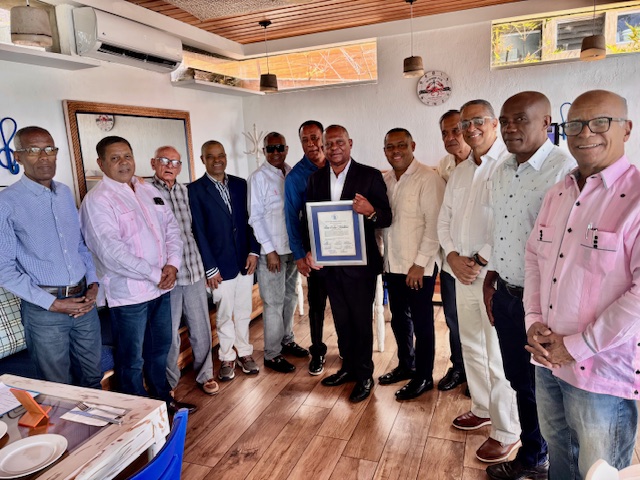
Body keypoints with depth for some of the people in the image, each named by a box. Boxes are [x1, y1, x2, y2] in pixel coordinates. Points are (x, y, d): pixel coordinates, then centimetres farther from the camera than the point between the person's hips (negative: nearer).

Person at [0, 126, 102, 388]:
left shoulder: (65, 193, 8)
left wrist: (93, 283, -1)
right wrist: (53, 303, -14)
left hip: (84, 301, 5)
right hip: (44, 308, -5)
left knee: (92, 378, 18)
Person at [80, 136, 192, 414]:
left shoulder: (149, 191, 10)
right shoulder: (98, 200, -13)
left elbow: (172, 228, 8)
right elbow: (110, 251, -21)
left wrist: (173, 264, -8)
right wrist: (155, 274, -18)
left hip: (161, 287, 7)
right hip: (128, 293, -7)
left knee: (160, 348, 22)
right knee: (132, 359, 9)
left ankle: (163, 398, 41)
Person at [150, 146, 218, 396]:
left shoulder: (186, 191, 9)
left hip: (194, 270, 4)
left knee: (201, 329, 12)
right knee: (169, 333, 8)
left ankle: (204, 374, 32)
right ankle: (169, 382, 29)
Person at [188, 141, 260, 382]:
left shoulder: (240, 184, 6)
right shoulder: (195, 190, -6)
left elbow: (250, 219, 7)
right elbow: (198, 231, -8)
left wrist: (253, 251, -2)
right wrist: (209, 268, -10)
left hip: (245, 261, 4)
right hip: (220, 264, -3)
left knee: (244, 312, 15)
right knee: (224, 315, 9)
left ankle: (245, 352, 32)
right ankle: (227, 358, 27)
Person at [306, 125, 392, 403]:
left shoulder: (370, 176, -8)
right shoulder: (316, 179, 6)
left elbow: (386, 218, -11)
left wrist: (370, 211, -32)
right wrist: (309, 250, -5)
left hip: (360, 263, -4)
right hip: (329, 263, 5)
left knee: (361, 321, 7)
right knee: (341, 320, 18)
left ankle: (364, 375, 24)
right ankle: (348, 367, 36)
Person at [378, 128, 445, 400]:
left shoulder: (428, 179, -12)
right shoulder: (384, 180, 8)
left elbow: (434, 225, -16)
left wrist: (420, 263, -16)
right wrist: (381, 258, 8)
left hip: (419, 266, -6)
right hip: (392, 263, 7)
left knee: (421, 322, 6)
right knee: (399, 318, 18)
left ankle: (423, 377, 22)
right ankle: (406, 365, 37)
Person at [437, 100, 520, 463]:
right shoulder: (459, 172, 13)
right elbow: (445, 220, 12)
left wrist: (480, 261, -16)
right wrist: (454, 257, -3)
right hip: (463, 271, 8)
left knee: (498, 355, 0)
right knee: (472, 347, 19)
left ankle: (507, 431, 18)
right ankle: (483, 409, 39)